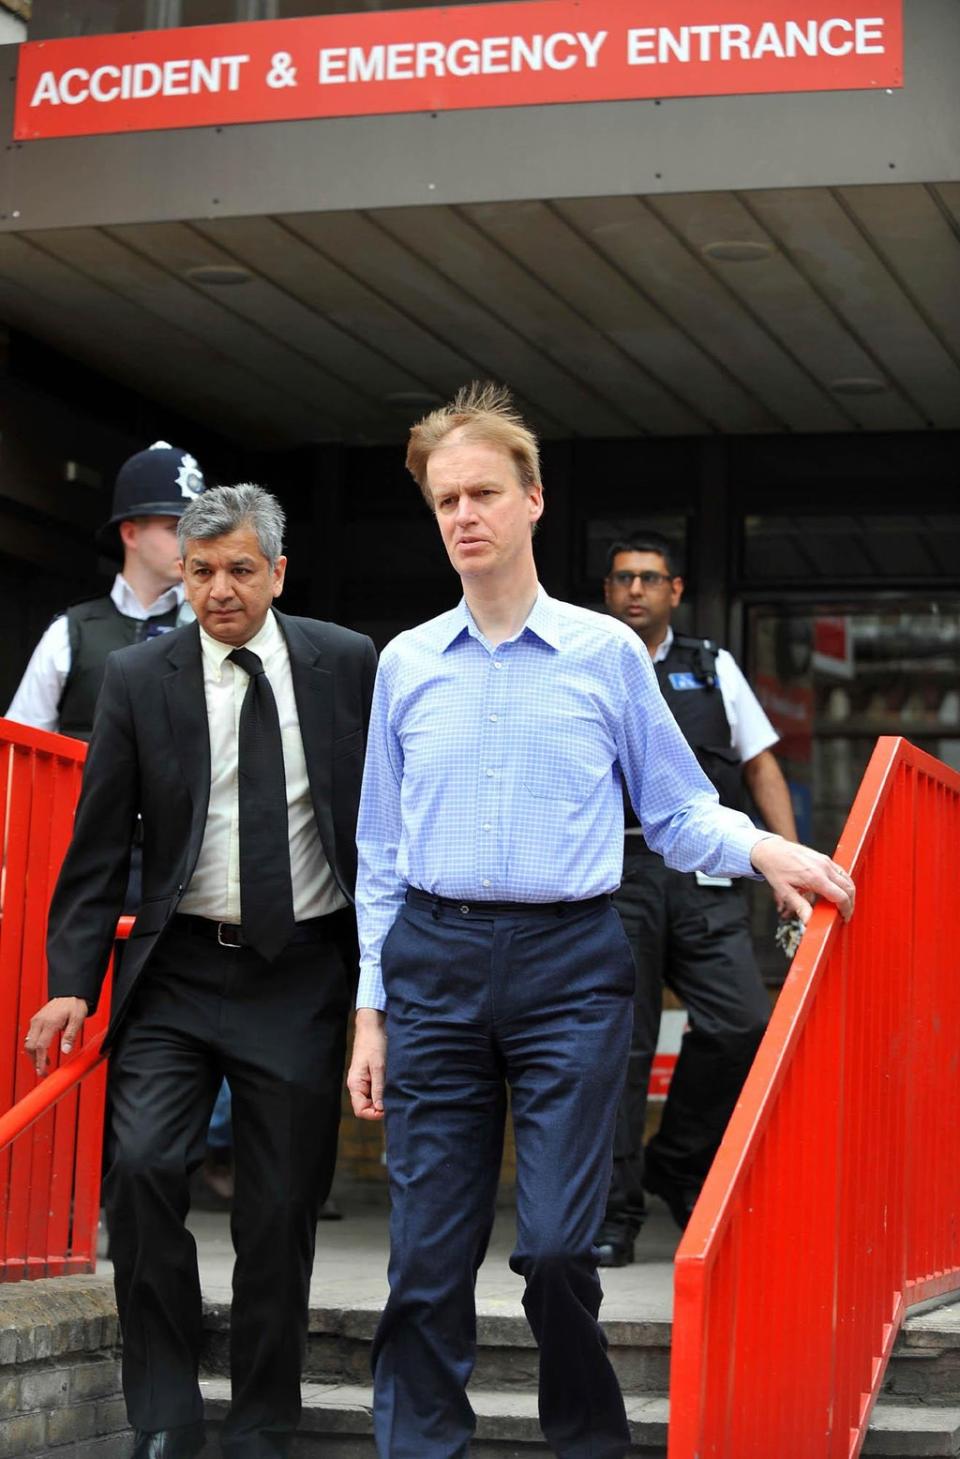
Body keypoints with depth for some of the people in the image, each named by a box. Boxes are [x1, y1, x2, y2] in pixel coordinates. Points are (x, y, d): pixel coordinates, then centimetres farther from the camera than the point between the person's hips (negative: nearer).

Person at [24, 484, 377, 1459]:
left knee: (280, 1212, 5)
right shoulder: (138, 678, 0)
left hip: (302, 976, 0)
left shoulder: (348, 664, 1)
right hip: (179, 973, 0)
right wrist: (72, 982, -7)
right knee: (140, 1167, -17)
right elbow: (99, 843, 0)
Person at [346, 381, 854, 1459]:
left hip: (568, 965, -2)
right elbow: (381, 850, 14)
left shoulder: (607, 653, 5)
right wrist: (371, 1011, 10)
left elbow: (674, 809, 8)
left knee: (556, 1246, -6)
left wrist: (760, 849, -13)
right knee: (426, 1253, 2)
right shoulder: (405, 664, 10)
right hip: (435, 963, 2)